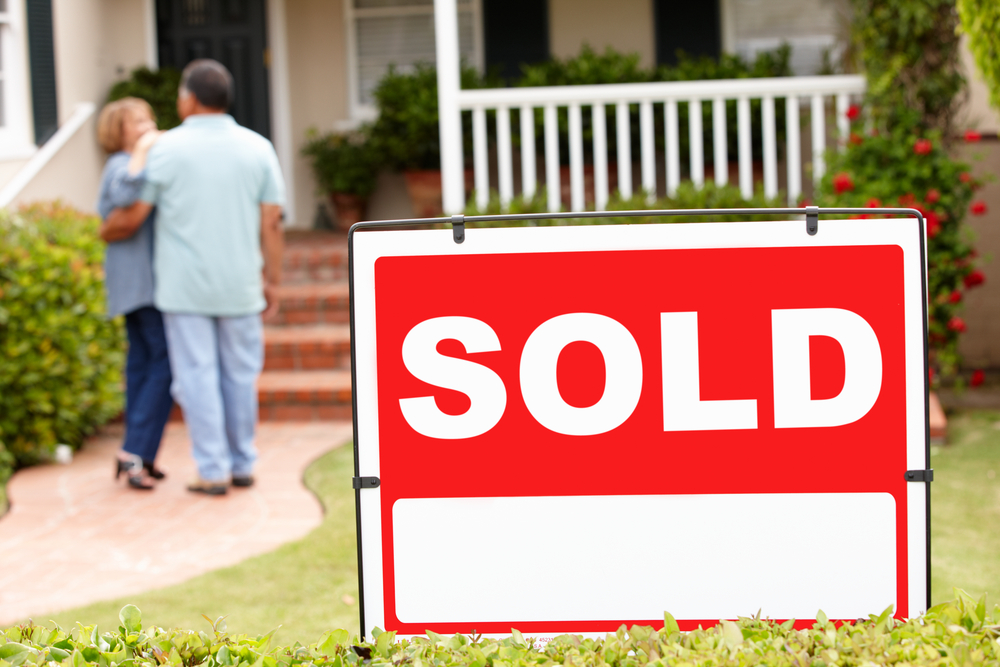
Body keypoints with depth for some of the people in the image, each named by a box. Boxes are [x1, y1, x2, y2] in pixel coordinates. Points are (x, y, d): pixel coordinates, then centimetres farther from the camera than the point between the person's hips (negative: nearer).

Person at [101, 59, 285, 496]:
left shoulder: (166, 149, -6)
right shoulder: (257, 148, 2)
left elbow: (131, 218, -2)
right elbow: (271, 223, 0)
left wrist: (106, 231, 19)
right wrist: (271, 281, 7)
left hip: (184, 287, -2)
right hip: (240, 287, 2)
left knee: (197, 375, 2)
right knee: (240, 374, 12)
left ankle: (213, 471, 1)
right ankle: (243, 464, 19)